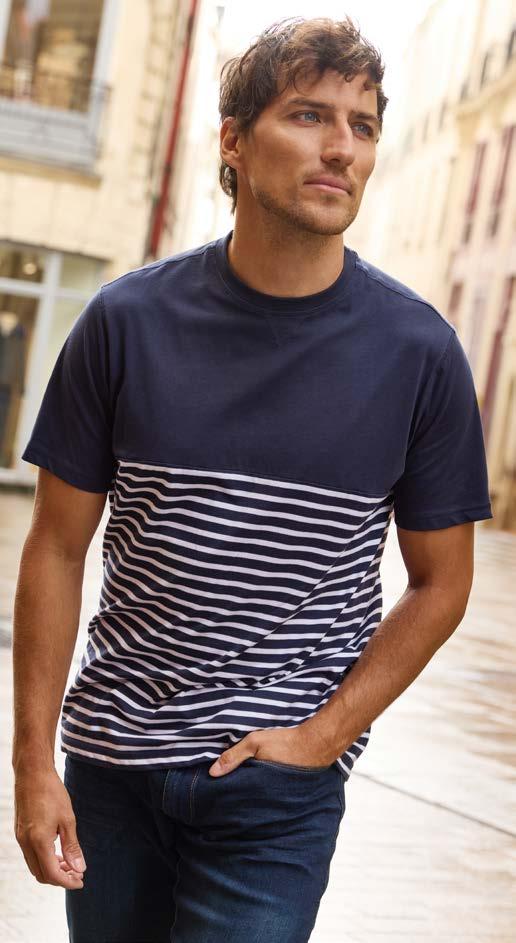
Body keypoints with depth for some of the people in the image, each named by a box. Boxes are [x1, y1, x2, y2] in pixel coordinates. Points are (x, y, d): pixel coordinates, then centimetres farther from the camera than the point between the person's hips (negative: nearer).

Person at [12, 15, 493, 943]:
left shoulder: (418, 352, -7)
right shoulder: (128, 319, -5)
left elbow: (441, 580, 1)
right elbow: (58, 547, -1)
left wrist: (323, 735, -8)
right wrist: (32, 760, -3)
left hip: (280, 782, -1)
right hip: (112, 757, 2)